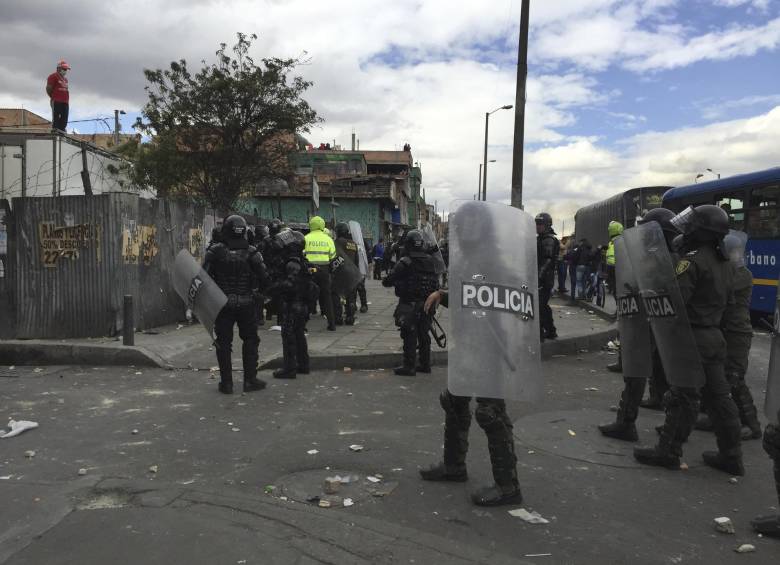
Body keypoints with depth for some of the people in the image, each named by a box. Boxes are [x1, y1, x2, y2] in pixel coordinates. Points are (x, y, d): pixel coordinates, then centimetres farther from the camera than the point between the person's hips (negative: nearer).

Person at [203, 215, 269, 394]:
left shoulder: (215, 252, -6)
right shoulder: (251, 253, -7)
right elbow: (264, 279, -8)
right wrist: (260, 289, 12)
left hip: (222, 304, 0)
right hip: (246, 304, 0)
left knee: (223, 343, 9)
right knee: (250, 341, 13)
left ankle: (226, 382, 11)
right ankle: (250, 380, 13)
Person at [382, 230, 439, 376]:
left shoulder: (405, 262, -15)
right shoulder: (429, 260, 4)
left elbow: (390, 280, -12)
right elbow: (436, 281, 10)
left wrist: (385, 281, 9)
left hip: (410, 305, -6)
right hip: (426, 304, 7)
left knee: (410, 336, 0)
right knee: (424, 335, 15)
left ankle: (409, 366, 4)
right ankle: (425, 364, 23)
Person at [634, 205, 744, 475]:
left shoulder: (692, 261, -17)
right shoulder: (726, 264, 12)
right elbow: (727, 299, 19)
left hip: (691, 338, -9)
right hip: (715, 336, 9)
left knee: (682, 396, -1)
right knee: (718, 395, 13)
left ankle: (668, 452, 9)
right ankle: (731, 456, 21)